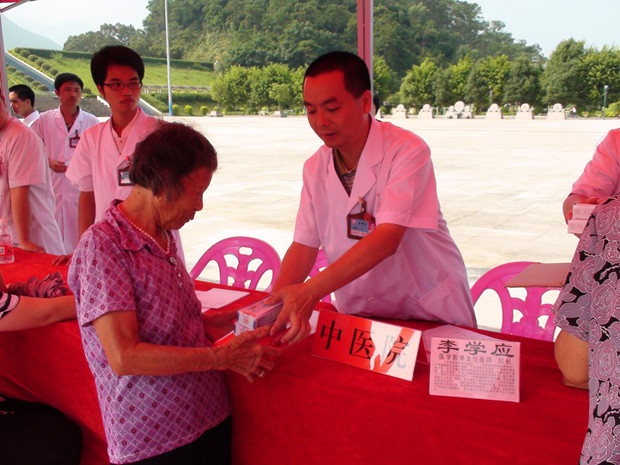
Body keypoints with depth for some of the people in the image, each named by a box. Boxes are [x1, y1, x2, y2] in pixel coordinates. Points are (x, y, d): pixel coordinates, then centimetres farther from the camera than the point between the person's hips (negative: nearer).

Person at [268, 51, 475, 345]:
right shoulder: (315, 167, 2)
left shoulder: (408, 151, -16)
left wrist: (310, 291, -36)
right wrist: (276, 300, -18)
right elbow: (304, 245, 0)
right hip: (360, 317, 4)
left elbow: (387, 238, -27)